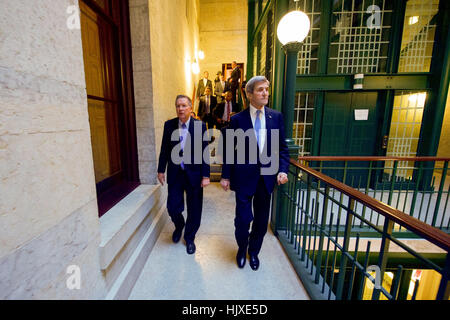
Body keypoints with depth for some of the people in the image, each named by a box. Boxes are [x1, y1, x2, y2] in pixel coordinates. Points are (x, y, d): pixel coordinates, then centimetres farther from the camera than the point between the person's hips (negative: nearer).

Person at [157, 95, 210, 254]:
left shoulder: (200, 126, -6)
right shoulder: (169, 125, 1)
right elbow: (164, 149, 7)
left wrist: (205, 175, -8)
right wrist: (161, 170, 8)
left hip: (194, 173, -1)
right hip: (175, 173, 2)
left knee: (194, 210, 9)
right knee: (172, 207, 7)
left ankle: (189, 238, 35)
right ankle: (179, 226, 43)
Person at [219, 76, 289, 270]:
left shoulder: (276, 117, 4)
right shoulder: (237, 119, -4)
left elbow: (282, 147, 6)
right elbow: (228, 150, 0)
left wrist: (283, 170, -7)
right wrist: (226, 176, -1)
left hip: (266, 177, 3)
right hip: (244, 177, -3)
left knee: (261, 219, 15)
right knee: (243, 218, 3)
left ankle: (253, 252, 42)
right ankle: (242, 249, 37)